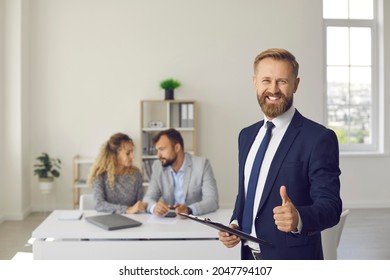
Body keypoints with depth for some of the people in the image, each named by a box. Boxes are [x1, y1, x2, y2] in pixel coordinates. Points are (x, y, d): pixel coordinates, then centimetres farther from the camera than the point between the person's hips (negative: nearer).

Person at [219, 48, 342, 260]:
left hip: (292, 259, -5)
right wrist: (234, 224, -3)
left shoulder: (319, 138, -15)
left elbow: (330, 206, -18)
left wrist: (299, 218, -36)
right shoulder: (247, 135, 5)